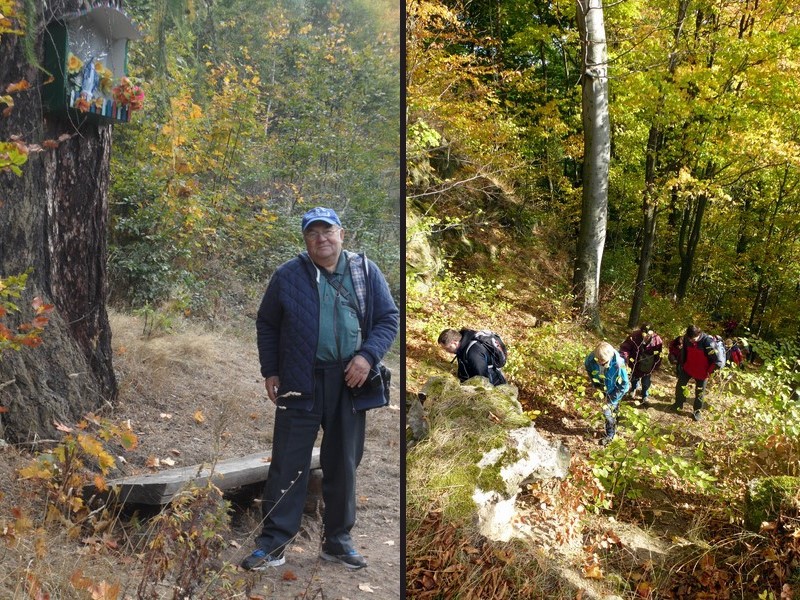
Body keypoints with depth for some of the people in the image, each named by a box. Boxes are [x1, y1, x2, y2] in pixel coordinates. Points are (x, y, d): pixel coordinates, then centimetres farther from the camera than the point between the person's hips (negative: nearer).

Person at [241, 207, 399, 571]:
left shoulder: (365, 271, 5)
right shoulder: (288, 275, 3)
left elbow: (389, 319, 5)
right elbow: (266, 325, 11)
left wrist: (368, 355, -9)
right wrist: (270, 371, 6)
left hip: (349, 383, 2)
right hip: (300, 383, -1)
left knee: (343, 464, 12)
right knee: (288, 464, 0)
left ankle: (337, 540, 27)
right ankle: (273, 543, 10)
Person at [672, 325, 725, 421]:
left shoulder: (707, 342, -31)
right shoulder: (686, 338, -15)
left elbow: (718, 360, -26)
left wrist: (709, 371, -15)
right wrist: (682, 364, 10)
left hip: (701, 372, -4)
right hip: (688, 368, 4)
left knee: (699, 392, 11)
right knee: (680, 386, 13)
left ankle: (697, 411, 30)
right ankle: (678, 404, 36)